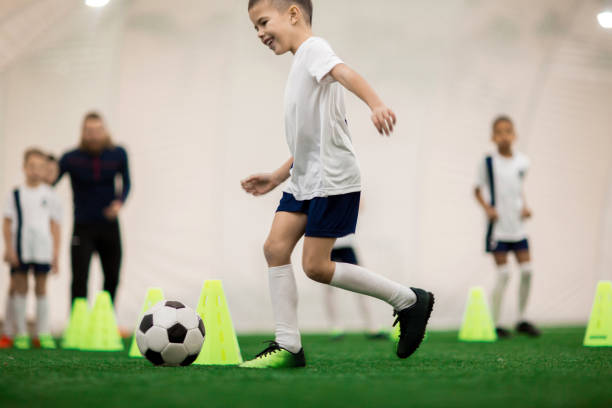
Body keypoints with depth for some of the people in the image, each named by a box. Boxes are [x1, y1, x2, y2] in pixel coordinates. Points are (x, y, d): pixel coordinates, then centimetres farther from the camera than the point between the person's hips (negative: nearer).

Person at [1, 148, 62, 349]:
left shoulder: (49, 195, 5)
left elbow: (55, 225, 7)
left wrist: (55, 253, 3)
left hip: (43, 250, 0)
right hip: (20, 249, 0)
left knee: (41, 288, 4)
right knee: (20, 288, 2)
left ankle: (43, 333, 8)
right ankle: (21, 334, 7)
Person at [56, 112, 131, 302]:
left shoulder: (118, 154, -2)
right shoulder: (71, 158, -10)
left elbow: (126, 182, 7)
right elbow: (51, 181, -15)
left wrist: (120, 202, -11)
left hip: (109, 225, 3)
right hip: (83, 227, -3)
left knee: (112, 278, 10)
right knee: (79, 279, -11)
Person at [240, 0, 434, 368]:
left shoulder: (312, 48, -8)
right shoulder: (301, 65, 22)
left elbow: (345, 73, -31)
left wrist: (376, 103, -50)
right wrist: (278, 176, 29)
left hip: (332, 179, -10)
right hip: (305, 179, 10)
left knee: (316, 266, -8)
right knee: (275, 247, -2)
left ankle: (409, 301, 5)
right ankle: (288, 346, -1)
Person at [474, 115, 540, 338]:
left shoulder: (522, 162, 5)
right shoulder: (488, 163, -7)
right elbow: (478, 190, 1)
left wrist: (525, 207, 3)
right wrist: (487, 208, -14)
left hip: (518, 225, 5)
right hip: (498, 226, -5)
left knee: (527, 271, 3)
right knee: (503, 273, -7)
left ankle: (522, 320, 17)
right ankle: (494, 323, 2)